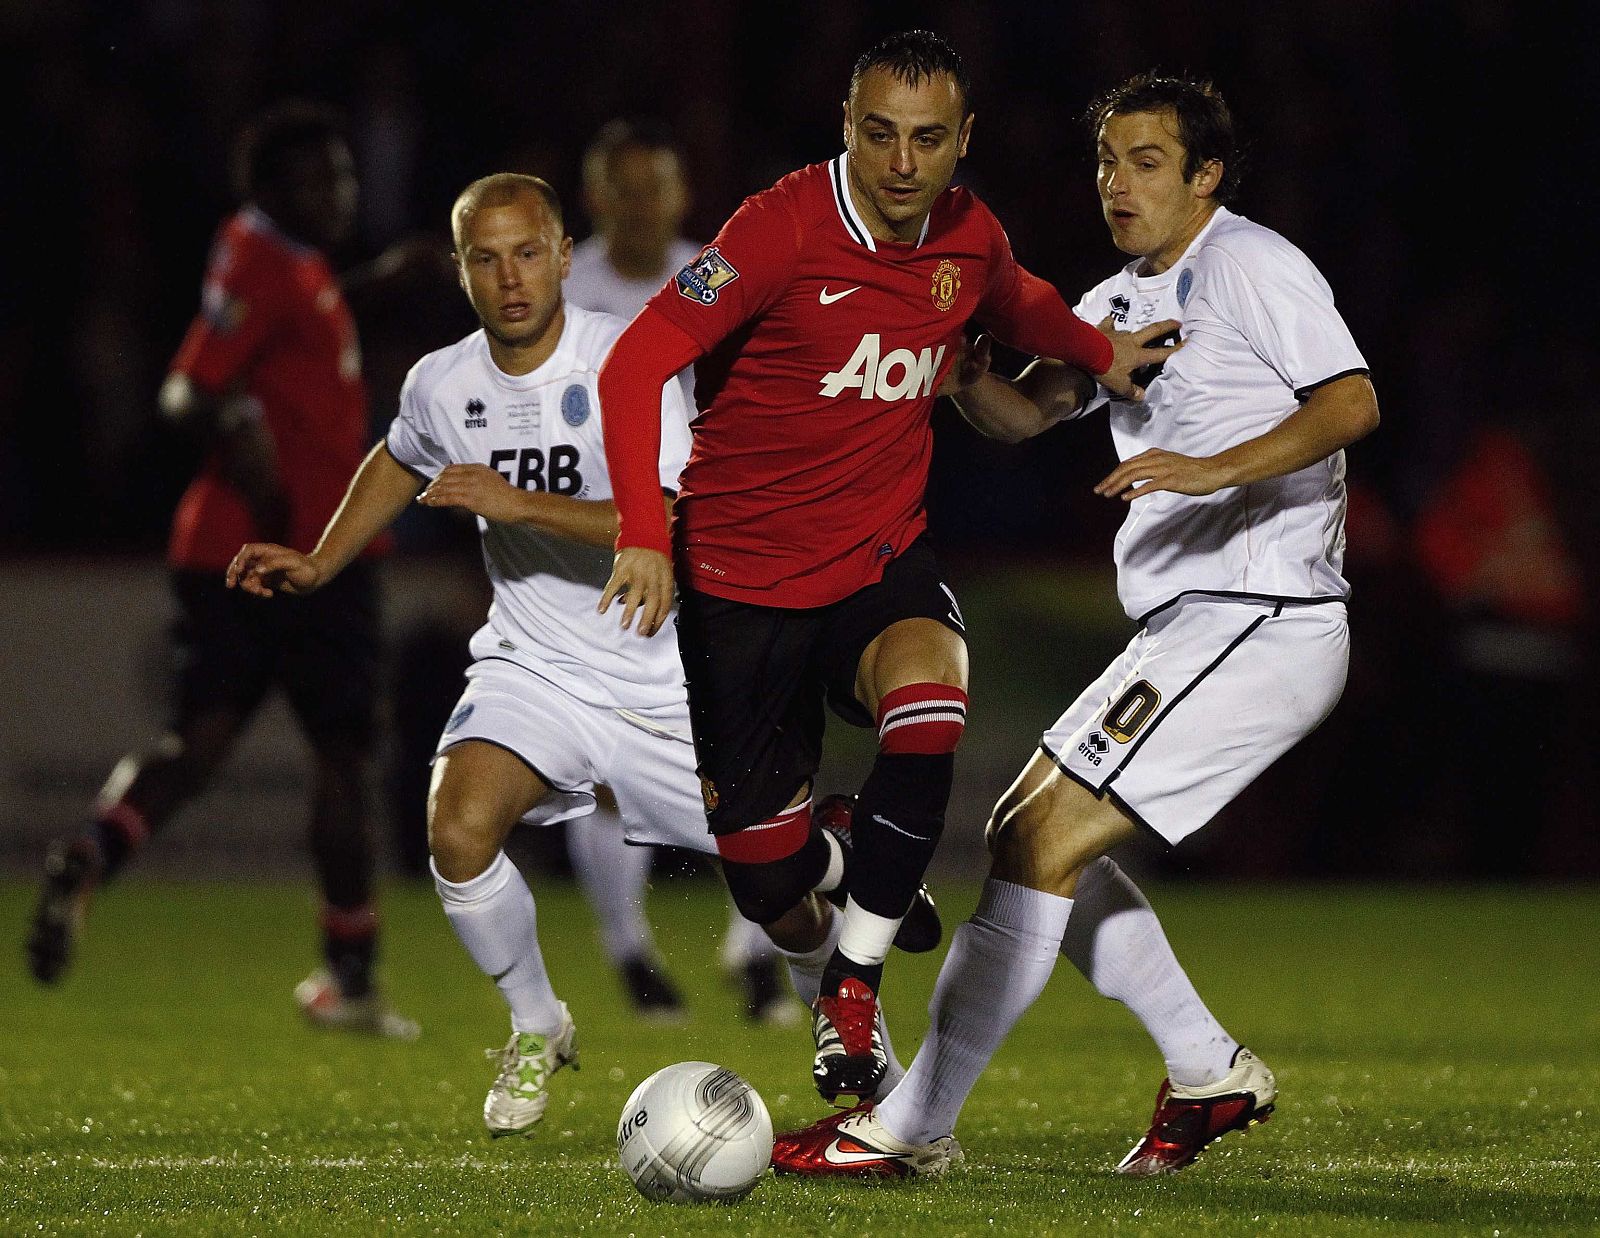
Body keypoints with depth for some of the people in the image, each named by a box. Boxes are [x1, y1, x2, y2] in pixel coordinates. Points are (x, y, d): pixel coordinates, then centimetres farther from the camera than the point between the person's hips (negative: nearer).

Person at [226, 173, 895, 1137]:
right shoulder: (442, 385, -3)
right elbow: (401, 463, 23)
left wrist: (519, 503, -32)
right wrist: (319, 564, 16)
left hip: (667, 682, -3)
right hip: (534, 668, 3)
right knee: (459, 830, -25)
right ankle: (538, 1028, 1)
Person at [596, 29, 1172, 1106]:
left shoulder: (970, 237, 0)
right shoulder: (786, 227, -18)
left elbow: (1015, 301, 27)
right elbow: (637, 363, -23)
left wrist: (1099, 350, 9)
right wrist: (644, 534, -34)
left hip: (883, 557, 3)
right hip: (743, 576, -3)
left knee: (930, 690, -34)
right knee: (768, 885, 2)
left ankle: (854, 988, -18)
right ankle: (855, 874, 44)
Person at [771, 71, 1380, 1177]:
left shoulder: (1251, 265, -8)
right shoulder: (1121, 301, 19)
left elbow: (1352, 403, -18)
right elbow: (1026, 413, 19)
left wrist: (1214, 468, -30)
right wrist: (963, 371, -3)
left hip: (1260, 624, -10)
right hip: (1189, 630, 10)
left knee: (1042, 844, -13)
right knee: (1024, 834, 13)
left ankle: (911, 1127, -11)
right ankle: (1211, 1073, 16)